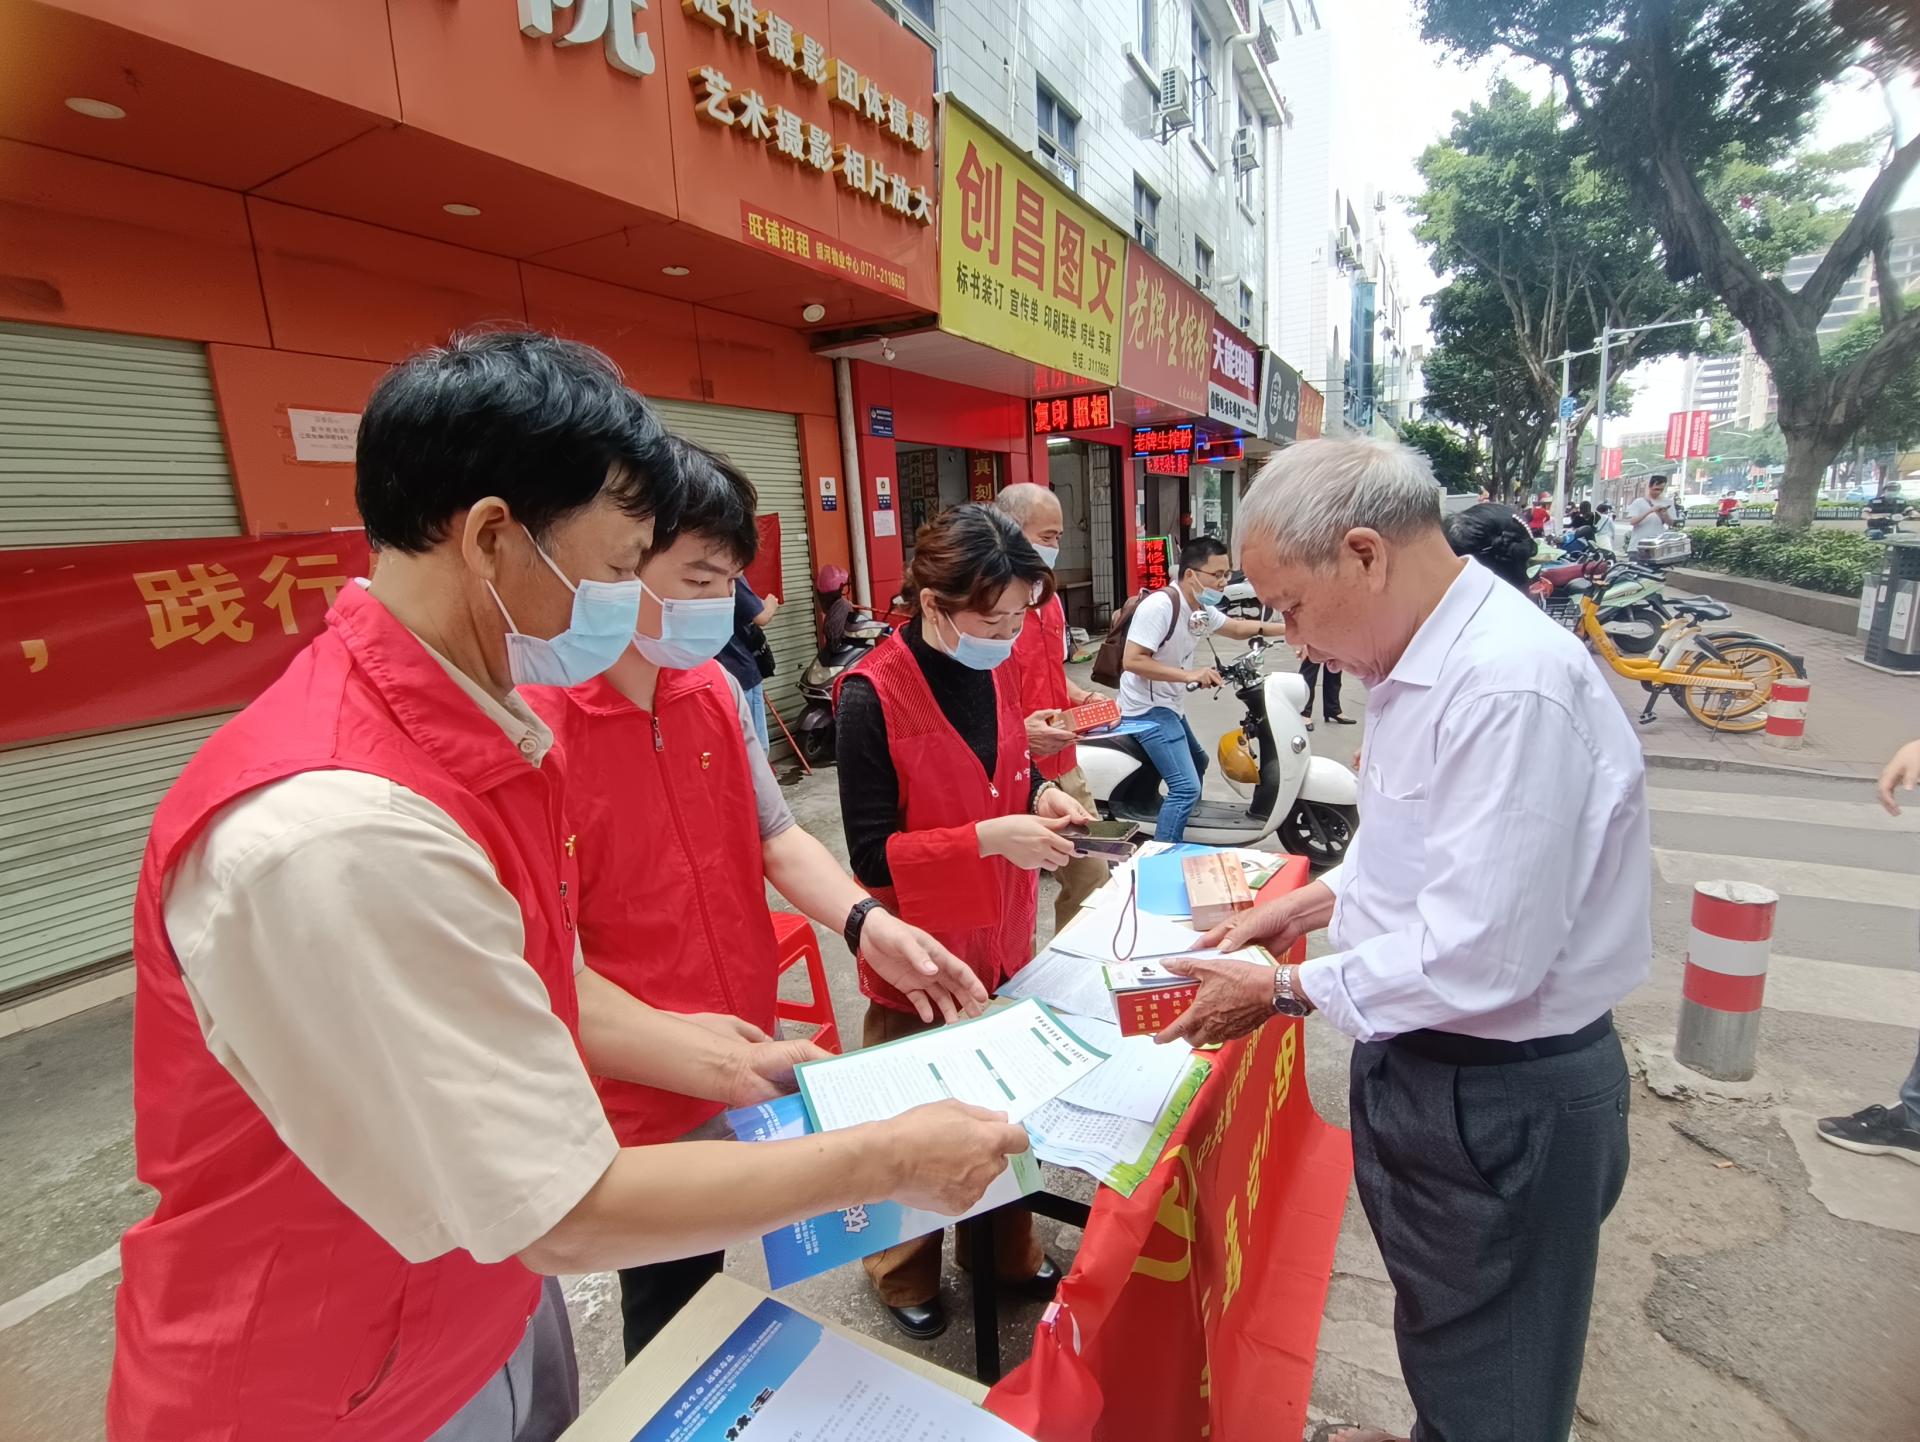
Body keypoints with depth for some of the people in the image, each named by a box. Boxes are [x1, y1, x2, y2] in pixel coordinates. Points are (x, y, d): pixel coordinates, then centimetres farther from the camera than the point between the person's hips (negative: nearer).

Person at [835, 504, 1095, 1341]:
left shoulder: (994, 669, -2)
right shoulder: (872, 695, -22)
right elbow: (872, 853, -21)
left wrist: (1042, 795, -6)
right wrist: (989, 838, -29)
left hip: (1002, 936, 6)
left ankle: (1011, 1252, 50)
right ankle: (905, 1278, 45)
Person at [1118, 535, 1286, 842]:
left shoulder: (1201, 609, 6)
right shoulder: (1159, 606, -23)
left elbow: (1236, 627, 21)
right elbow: (1132, 660, -28)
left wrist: (1287, 628, 11)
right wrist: (1188, 674, -30)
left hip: (1170, 706, 11)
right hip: (1148, 709, -11)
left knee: (1197, 762, 30)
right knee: (1186, 787, -19)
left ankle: (1184, 821, 48)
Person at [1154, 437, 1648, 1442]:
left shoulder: (1510, 687, -28)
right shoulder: (1423, 661, 2)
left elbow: (1480, 957, -30)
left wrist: (1284, 992, -19)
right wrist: (1312, 903, 5)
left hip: (1503, 1099, -8)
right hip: (1425, 1063, 9)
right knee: (1435, 1329, 30)